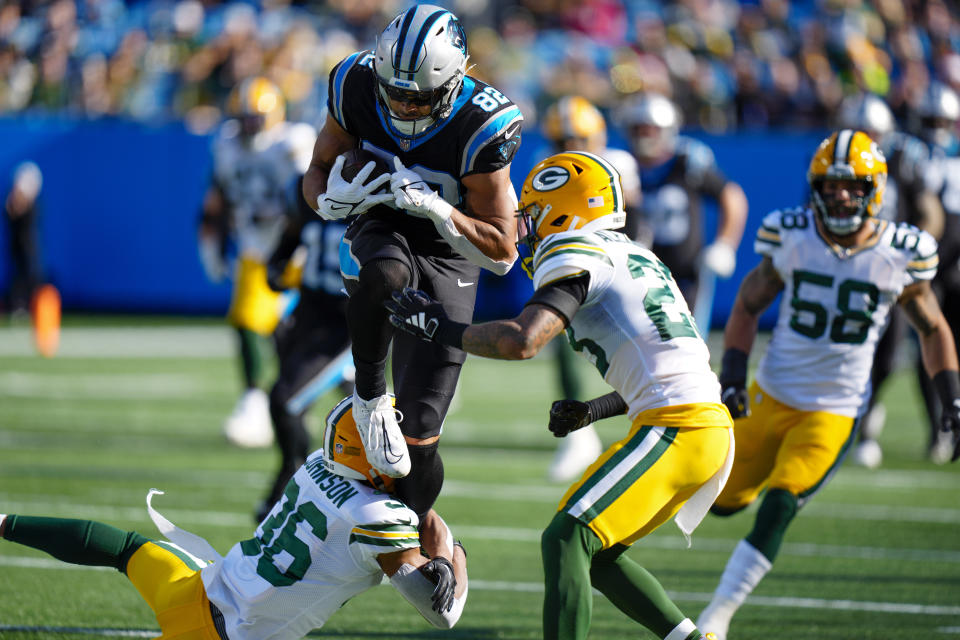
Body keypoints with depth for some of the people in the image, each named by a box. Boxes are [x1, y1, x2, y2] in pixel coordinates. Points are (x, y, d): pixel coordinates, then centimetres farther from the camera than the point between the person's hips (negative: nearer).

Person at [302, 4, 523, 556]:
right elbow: (319, 170, 2)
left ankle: (421, 529, 27)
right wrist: (332, 198, -23)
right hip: (380, 237, 1)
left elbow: (502, 251, -17)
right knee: (385, 274, -42)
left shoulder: (479, 126, -24)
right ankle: (370, 399, -18)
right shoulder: (358, 87, -16)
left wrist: (432, 205, -33)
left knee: (418, 441, -5)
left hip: (447, 257, -1)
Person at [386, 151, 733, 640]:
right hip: (711, 430, 9)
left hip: (677, 430, -9)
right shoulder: (633, 257, 24)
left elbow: (521, 341, -21)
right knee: (597, 555, 17)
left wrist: (442, 329, -7)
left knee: (565, 541, -15)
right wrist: (593, 411, 21)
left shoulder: (575, 257, -5)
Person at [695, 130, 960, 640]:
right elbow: (748, 305, 5)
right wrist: (731, 377, -7)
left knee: (776, 511, -18)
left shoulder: (901, 254, -9)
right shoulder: (791, 237, -9)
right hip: (772, 394, 2)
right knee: (724, 501, 12)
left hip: (834, 413, -2)